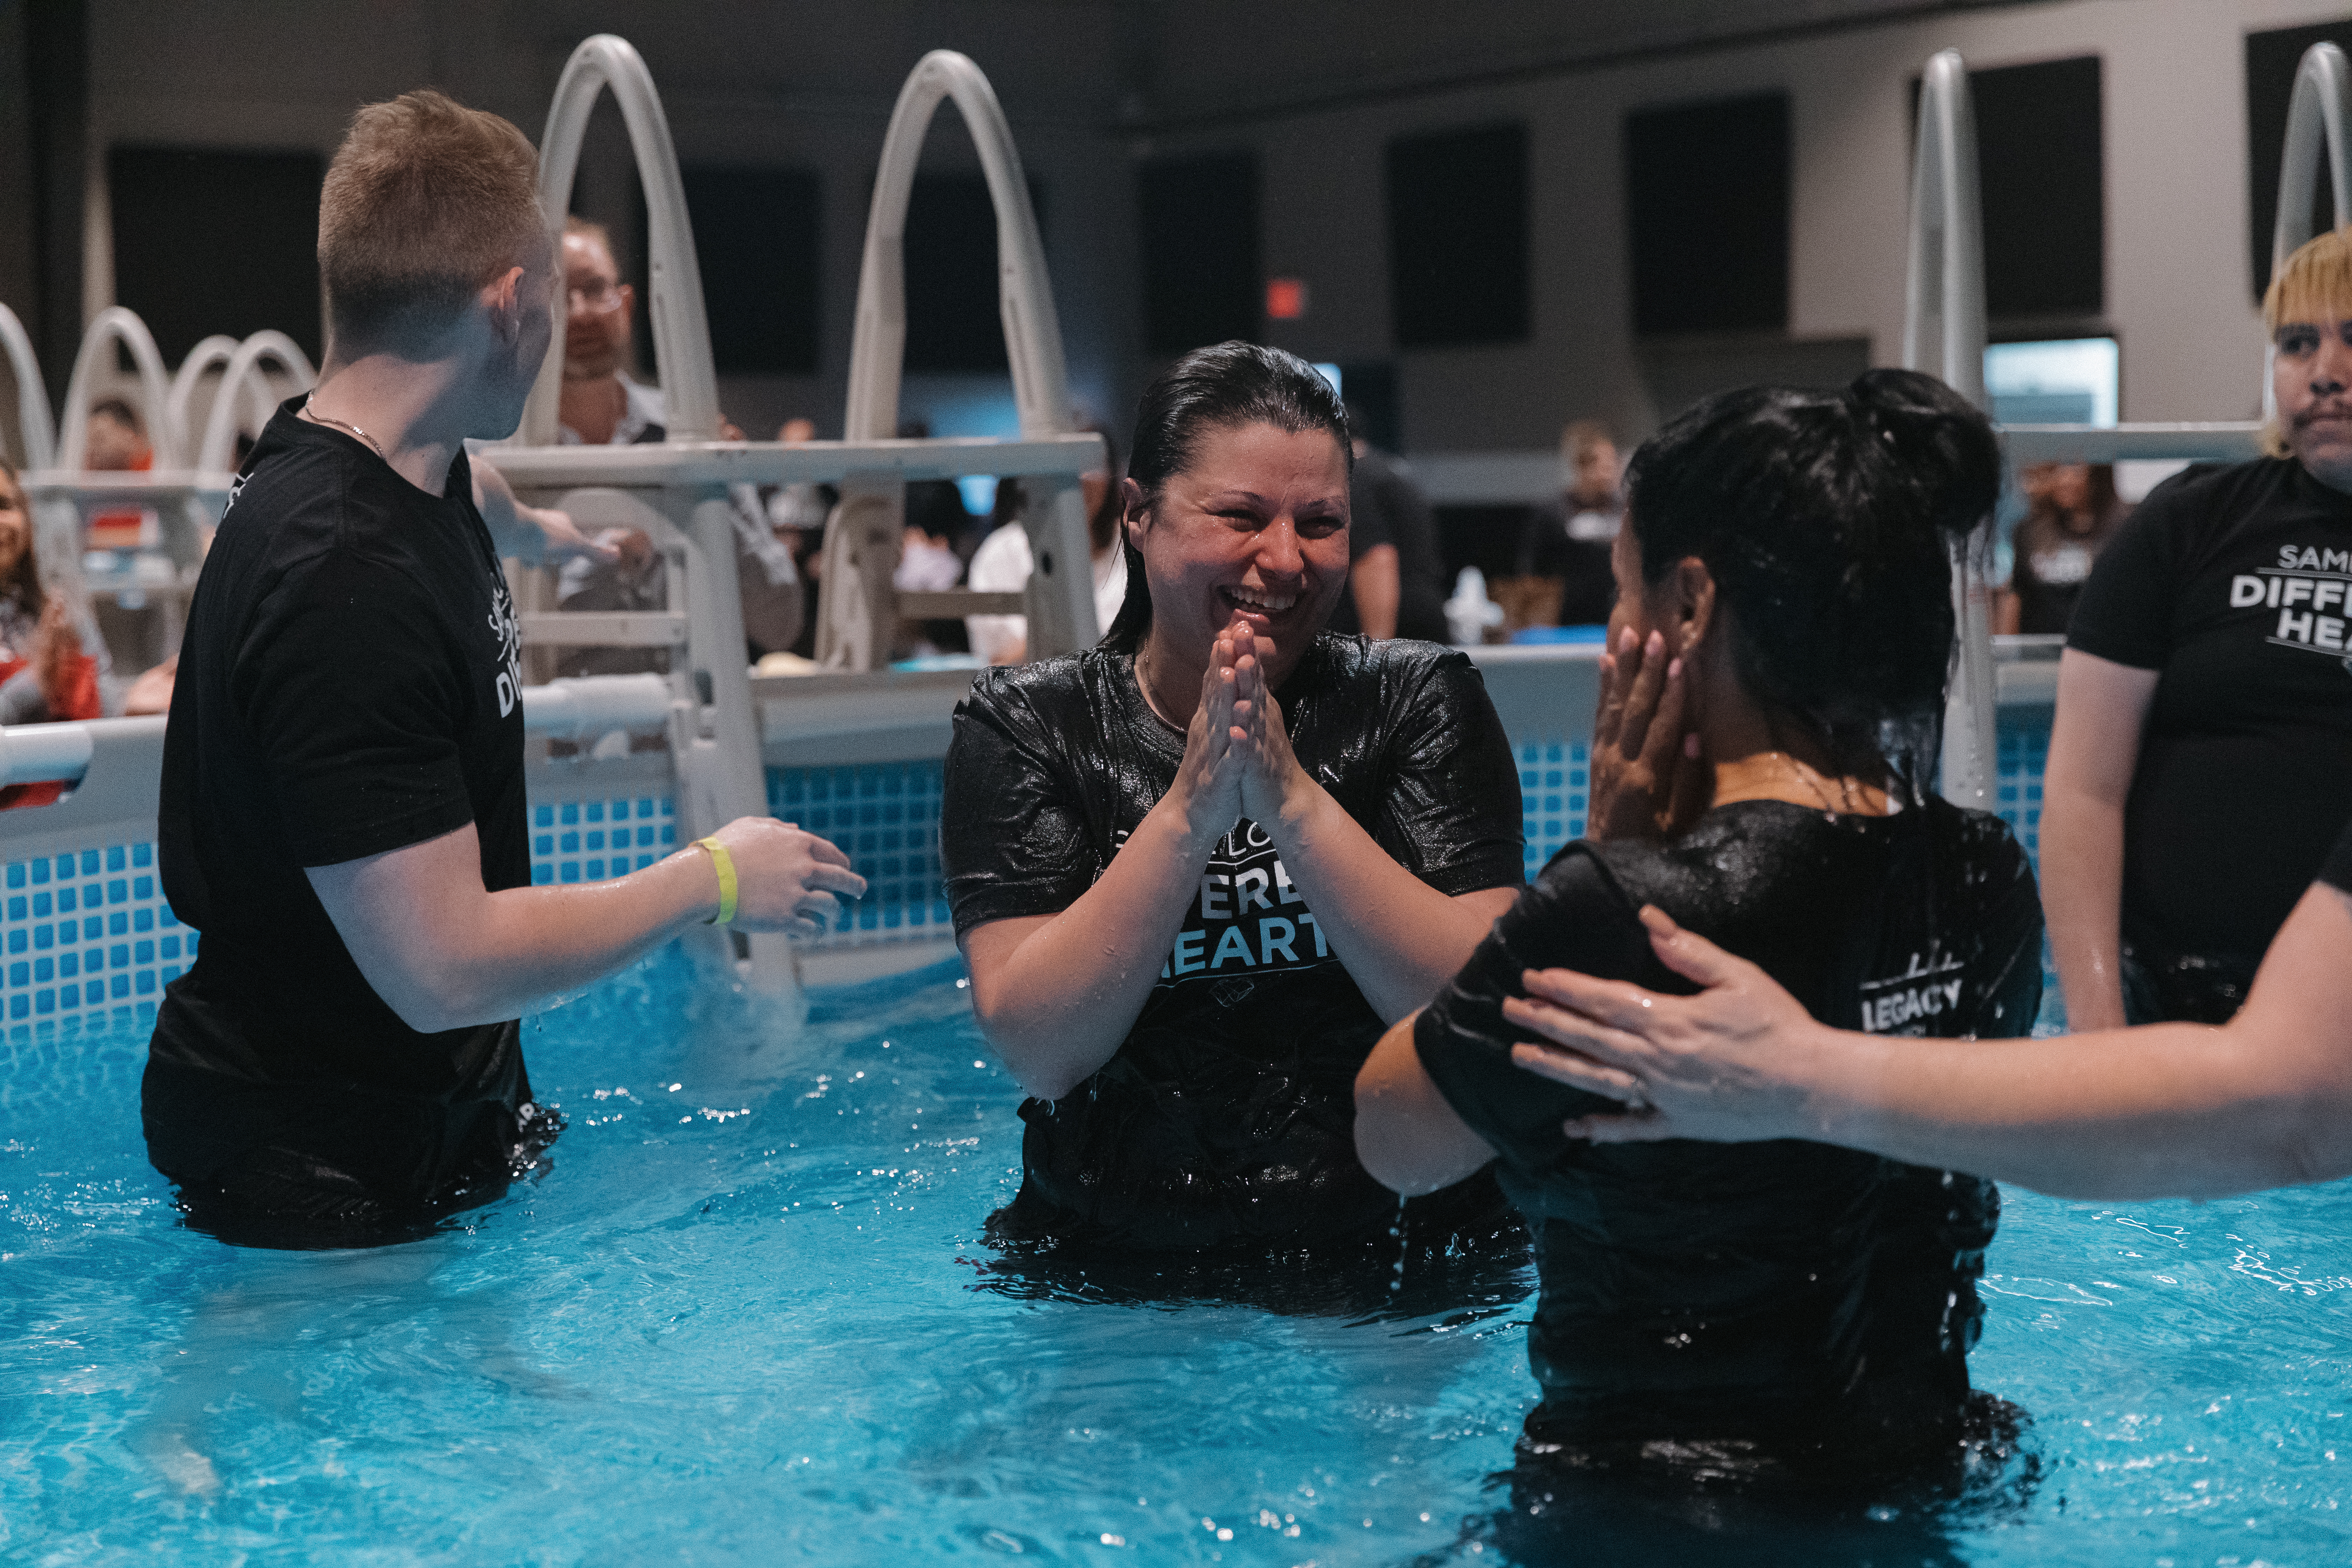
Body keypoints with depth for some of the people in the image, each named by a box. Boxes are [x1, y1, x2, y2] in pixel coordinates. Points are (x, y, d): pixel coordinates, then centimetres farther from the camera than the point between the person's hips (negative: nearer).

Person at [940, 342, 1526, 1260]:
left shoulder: (1422, 702, 3)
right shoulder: (1024, 728, 2)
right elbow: (1038, 1054, -10)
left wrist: (1291, 799, -18)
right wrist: (1189, 811, -19)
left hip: (1398, 1269, 0)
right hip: (1109, 1283, 0)